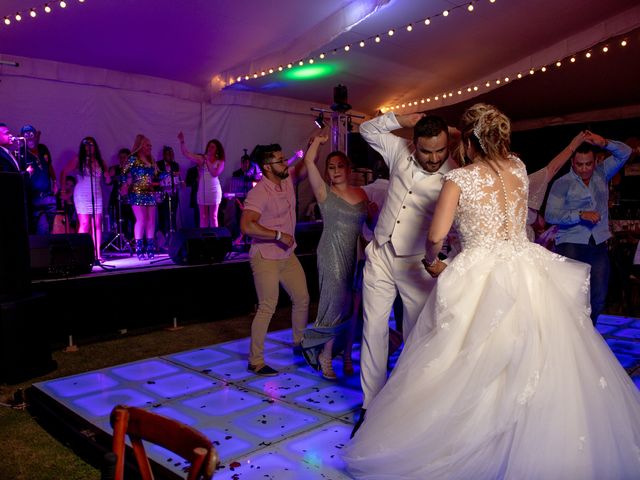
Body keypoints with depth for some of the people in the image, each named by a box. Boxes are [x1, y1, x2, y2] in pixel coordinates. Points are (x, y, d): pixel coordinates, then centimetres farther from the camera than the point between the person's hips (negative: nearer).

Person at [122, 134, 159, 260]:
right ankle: (139, 249, -8)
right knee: (141, 220, -12)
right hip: (138, 194, -6)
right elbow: (125, 173, -6)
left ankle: (150, 248, 7)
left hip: (150, 194, 7)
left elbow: (155, 176, 20)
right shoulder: (133, 158, -1)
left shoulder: (151, 160, 18)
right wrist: (127, 184, -20)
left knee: (151, 220, 3)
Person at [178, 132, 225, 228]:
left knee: (213, 217, 2)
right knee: (203, 217, 5)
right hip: (202, 190, 1)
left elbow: (215, 173, -12)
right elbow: (186, 153, 0)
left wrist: (208, 162, -9)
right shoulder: (201, 158, 5)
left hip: (214, 190, -1)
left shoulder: (220, 162, 2)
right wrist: (182, 141, -11)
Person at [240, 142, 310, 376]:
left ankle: (299, 342, 37)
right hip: (266, 258, -8)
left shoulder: (288, 179, 1)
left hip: (287, 255, 8)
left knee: (302, 298, 15)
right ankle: (255, 361, 9)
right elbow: (246, 226, -32)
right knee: (267, 308, -5)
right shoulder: (259, 193, -22)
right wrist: (279, 235, -26)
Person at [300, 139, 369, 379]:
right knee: (335, 305, -5)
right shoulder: (324, 193, -1)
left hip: (356, 256, 4)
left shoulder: (361, 193, 11)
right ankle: (325, 358, 13)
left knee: (351, 307, 9)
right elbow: (308, 161, -9)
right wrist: (318, 140, 4)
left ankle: (347, 357, 23)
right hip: (332, 256, -4)